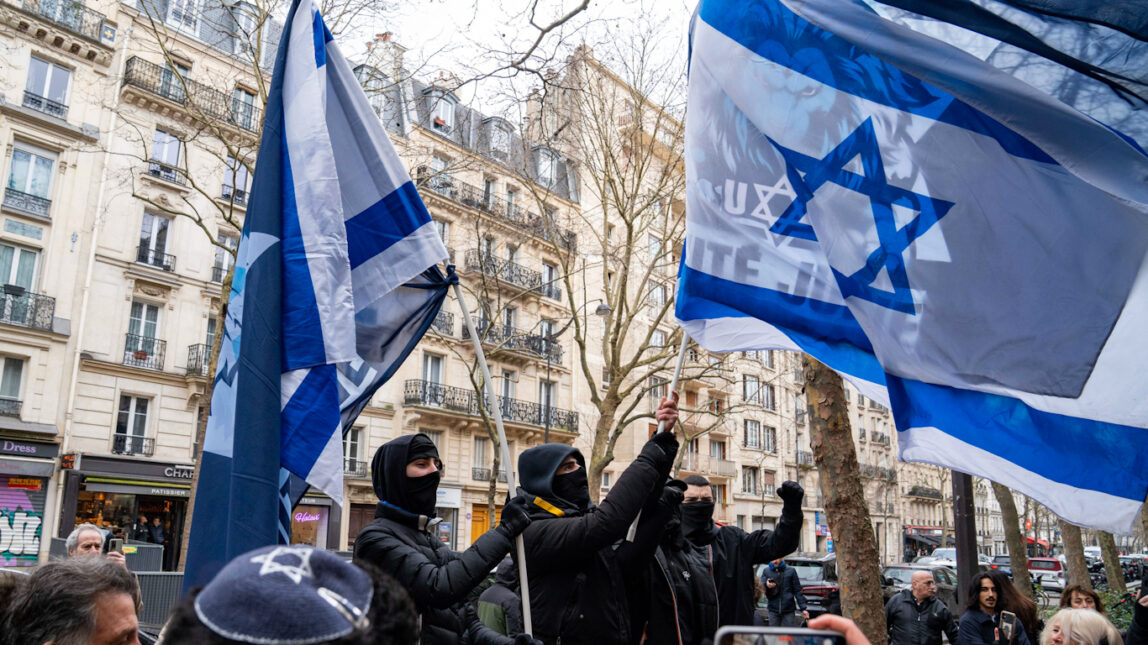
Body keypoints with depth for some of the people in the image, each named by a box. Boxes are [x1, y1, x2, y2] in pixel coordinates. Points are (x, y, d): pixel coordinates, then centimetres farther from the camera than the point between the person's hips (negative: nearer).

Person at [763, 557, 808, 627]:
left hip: (789, 610, -1)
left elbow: (798, 591, 2)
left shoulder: (791, 571, 1)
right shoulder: (766, 571, 4)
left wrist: (803, 608, -5)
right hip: (773, 610, 2)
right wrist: (767, 586, -24)